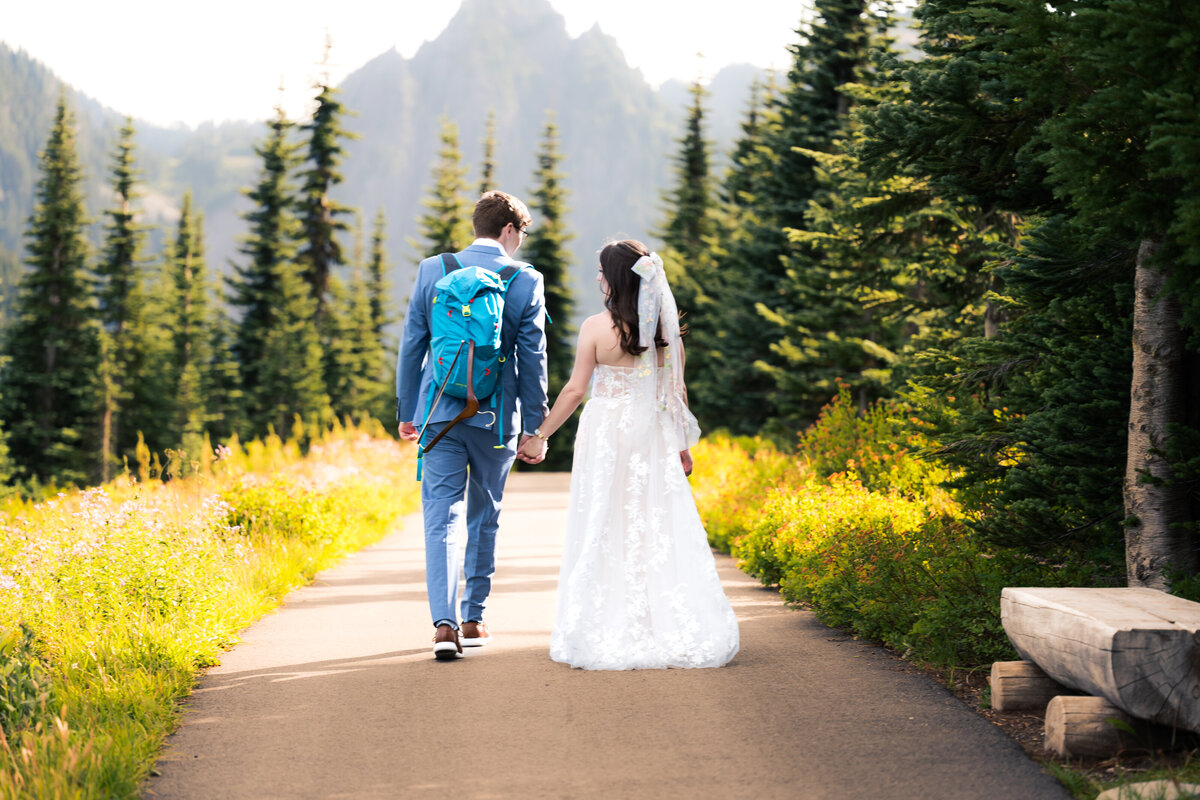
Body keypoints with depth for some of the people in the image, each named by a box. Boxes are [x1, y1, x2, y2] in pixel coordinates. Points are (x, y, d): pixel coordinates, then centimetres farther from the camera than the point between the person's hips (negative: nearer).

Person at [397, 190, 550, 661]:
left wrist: (406, 411, 13)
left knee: (442, 517, -1)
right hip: (497, 416, 0)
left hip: (440, 412, 0)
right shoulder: (526, 281, -3)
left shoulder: (432, 270, 1)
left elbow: (411, 346, 4)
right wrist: (534, 429, 4)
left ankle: (444, 624, -15)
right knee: (484, 516, 15)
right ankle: (473, 619, 22)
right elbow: (532, 359, -2)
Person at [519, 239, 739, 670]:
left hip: (606, 432, -3)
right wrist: (683, 444, 14)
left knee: (604, 530, 4)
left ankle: (605, 634, 4)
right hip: (653, 433, 3)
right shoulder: (665, 326, 2)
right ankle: (675, 630, 3)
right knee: (660, 527, 6)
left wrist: (541, 434, 3)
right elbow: (677, 390, 5)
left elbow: (575, 390, -7)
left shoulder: (596, 327, -9)